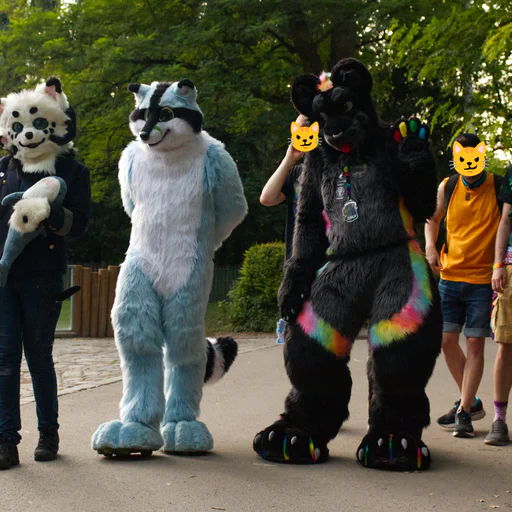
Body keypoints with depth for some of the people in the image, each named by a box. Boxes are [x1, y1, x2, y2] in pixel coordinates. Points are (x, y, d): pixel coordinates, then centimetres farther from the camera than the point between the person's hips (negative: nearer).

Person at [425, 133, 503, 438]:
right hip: (451, 275, 4)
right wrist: (431, 246, 0)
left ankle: (464, 413, 3)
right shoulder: (447, 188, 4)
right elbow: (433, 218, 20)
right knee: (447, 340, 4)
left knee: (475, 343, -4)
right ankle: (470, 402, 23)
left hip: (483, 279, -4)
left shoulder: (499, 187, -6)